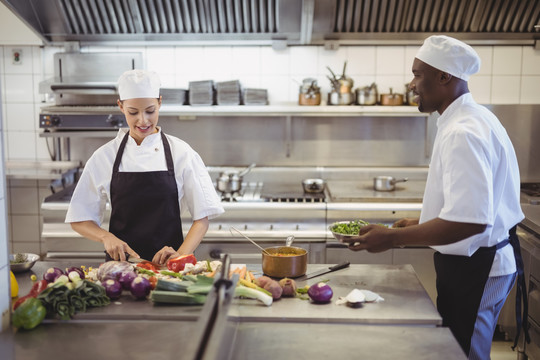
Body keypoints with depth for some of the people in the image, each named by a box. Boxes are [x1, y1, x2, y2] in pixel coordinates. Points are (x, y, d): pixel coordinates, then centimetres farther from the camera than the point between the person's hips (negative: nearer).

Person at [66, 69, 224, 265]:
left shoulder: (181, 153, 2)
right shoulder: (104, 156, 5)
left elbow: (202, 218, 2)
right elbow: (80, 221, 9)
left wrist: (181, 255, -13)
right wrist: (107, 237, -9)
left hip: (166, 263, -1)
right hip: (120, 261, 1)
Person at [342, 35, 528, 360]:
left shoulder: (463, 134, -25)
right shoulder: (473, 119, 9)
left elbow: (470, 221, -32)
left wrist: (393, 238, -25)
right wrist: (419, 223, 15)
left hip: (474, 268, -10)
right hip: (481, 261, 10)